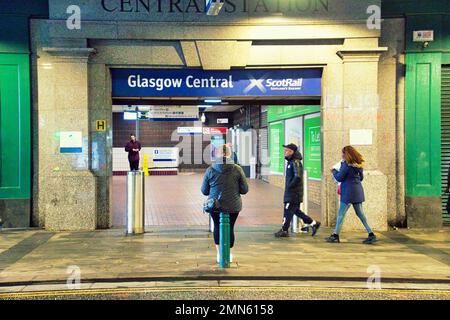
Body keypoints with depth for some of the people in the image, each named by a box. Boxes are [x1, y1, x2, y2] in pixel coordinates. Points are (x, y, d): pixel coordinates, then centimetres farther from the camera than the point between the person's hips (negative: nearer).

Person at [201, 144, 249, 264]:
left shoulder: (210, 170, -8)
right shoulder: (237, 170, -8)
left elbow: (204, 191, -1)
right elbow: (244, 190, -4)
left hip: (215, 205, 0)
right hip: (233, 206, 0)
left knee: (217, 227, 21)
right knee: (230, 228, 16)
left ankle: (219, 253, 22)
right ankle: (229, 255, 28)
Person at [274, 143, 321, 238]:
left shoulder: (296, 162, -17)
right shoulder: (290, 161, 14)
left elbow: (298, 177, -27)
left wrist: (290, 186, -19)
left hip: (294, 192, -10)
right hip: (290, 192, 10)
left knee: (288, 210, -2)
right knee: (295, 210, 15)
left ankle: (284, 230, 7)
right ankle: (313, 223, 21)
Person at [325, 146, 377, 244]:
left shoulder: (346, 164, -13)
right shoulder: (359, 164, 10)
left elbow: (339, 178, -11)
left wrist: (334, 171, 6)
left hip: (348, 192, -7)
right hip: (358, 192, 7)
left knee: (341, 214, 0)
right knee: (360, 214, 12)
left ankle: (335, 235, 3)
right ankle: (371, 234, 8)